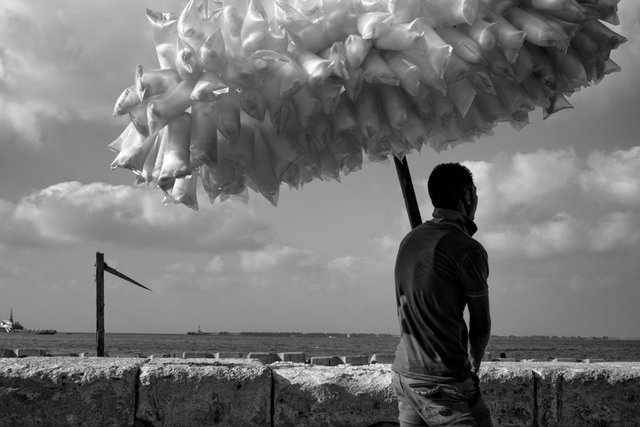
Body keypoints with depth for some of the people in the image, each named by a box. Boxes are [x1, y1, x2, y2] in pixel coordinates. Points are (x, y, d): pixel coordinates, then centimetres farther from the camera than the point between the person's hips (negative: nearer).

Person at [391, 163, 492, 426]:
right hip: (441, 381, -8)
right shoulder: (466, 249, -12)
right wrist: (473, 366, 18)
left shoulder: (409, 240, 11)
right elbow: (481, 325, -2)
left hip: (403, 372, 8)